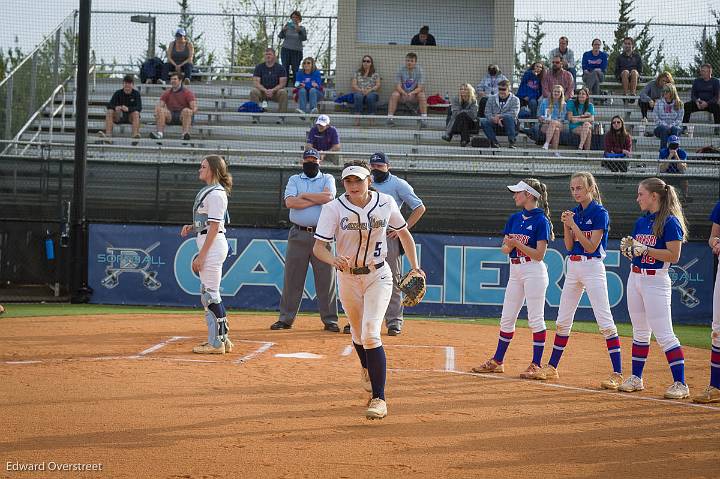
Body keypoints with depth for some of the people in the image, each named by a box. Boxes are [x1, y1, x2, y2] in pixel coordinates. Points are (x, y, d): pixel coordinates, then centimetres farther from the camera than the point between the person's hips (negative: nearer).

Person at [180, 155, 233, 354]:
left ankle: (216, 343, -4)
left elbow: (214, 227, -18)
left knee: (210, 294, -7)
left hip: (213, 245, -11)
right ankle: (222, 339, 19)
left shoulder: (215, 194, -14)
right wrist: (192, 227, 7)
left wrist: (201, 255, -20)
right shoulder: (207, 191, 17)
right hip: (209, 245, 11)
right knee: (209, 293, 14)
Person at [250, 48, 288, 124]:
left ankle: (281, 117, -25)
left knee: (283, 92, -33)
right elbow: (256, 83, -8)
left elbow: (282, 83, -8)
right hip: (262, 91, 1)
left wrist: (272, 90, -25)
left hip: (275, 91, -1)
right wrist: (265, 90, -26)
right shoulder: (259, 67, 1)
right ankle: (255, 116, -26)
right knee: (253, 91, -31)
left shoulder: (280, 68, -1)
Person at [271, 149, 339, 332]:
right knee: (292, 278, 2)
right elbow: (290, 202, -7)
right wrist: (317, 199, -9)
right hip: (298, 234, 1)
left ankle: (330, 320, 4)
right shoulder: (294, 180, 12)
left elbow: (329, 196, -12)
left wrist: (304, 195, -5)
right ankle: (286, 318, 7)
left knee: (326, 278, -1)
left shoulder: (327, 179, 10)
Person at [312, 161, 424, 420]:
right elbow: (318, 246, -19)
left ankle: (379, 399, -15)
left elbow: (404, 233, 8)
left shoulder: (386, 203, -9)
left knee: (370, 334, -17)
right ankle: (367, 369, 52)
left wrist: (415, 268, 3)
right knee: (358, 334, 18)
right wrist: (333, 260, -41)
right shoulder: (334, 208, -14)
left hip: (378, 277, -2)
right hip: (347, 277, 2)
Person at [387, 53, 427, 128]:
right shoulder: (401, 70, -4)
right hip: (402, 95, 0)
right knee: (394, 94, -28)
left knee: (421, 95, -30)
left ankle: (424, 119, -31)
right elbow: (398, 86, -10)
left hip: (414, 96, 0)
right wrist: (404, 93, -31)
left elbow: (420, 88, -13)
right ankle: (390, 118, -31)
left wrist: (411, 93, -33)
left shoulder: (419, 71, -6)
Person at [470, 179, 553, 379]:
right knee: (507, 318, 11)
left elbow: (539, 254, -15)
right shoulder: (515, 218, 12)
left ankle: (536, 365, -1)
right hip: (515, 271, 8)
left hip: (534, 271, -8)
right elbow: (505, 248, 14)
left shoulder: (541, 220, -11)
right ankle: (497, 361, 18)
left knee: (535, 318, -5)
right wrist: (508, 246, -8)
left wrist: (517, 243, -20)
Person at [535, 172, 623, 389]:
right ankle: (551, 368, 22)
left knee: (605, 321, -11)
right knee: (562, 320, 12)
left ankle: (617, 373, -13)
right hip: (573, 267, 8)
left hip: (592, 267, -8)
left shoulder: (599, 213, -10)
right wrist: (566, 225, -6)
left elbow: (591, 247, -16)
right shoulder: (575, 212, 11)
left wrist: (573, 224, -18)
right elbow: (569, 245, 8)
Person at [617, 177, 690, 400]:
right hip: (635, 278, 8)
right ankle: (636, 379, 21)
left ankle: (680, 384, -8)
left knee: (663, 334, -10)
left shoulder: (670, 222, -12)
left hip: (656, 281, -8)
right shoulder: (641, 221, 12)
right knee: (640, 332, 14)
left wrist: (645, 250, -20)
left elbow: (673, 256, -17)